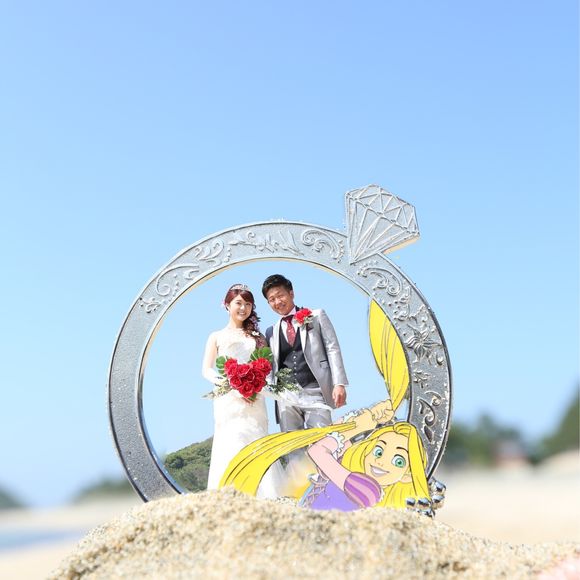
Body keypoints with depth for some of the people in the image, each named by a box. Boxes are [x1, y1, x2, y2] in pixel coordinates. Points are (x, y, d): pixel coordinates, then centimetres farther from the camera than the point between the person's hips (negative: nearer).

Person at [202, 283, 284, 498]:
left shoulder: (257, 336, 20)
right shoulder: (217, 337, 13)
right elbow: (207, 370, 4)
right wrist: (232, 386, -12)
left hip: (255, 402, 2)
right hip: (229, 402, -2)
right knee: (233, 447, -14)